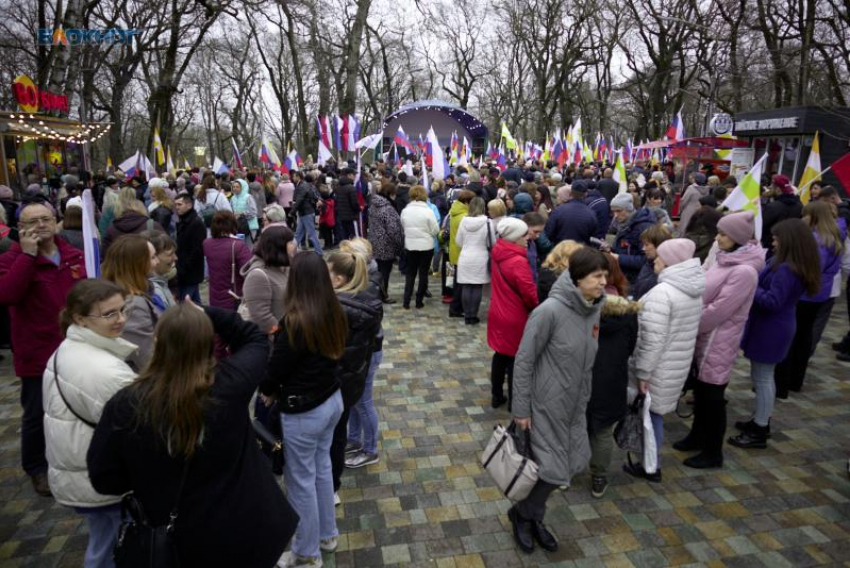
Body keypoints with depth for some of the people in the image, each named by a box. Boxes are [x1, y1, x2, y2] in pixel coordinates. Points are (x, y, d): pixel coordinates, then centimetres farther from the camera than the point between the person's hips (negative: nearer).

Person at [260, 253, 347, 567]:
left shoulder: (295, 322, -26)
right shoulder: (334, 313, -4)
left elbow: (274, 371, -15)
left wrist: (265, 389, 8)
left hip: (303, 411, -7)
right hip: (332, 399, 7)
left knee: (300, 480, 11)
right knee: (322, 467, 24)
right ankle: (327, 534, 43)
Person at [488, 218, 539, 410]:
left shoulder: (497, 254, -1)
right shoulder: (519, 262, -26)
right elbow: (529, 294, -20)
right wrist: (536, 309, -2)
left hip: (498, 314, 8)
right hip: (515, 318, -7)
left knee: (500, 355, 19)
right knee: (515, 359, 6)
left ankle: (497, 396, 32)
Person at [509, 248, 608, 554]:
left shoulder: (593, 309, -1)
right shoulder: (550, 311, -23)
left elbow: (588, 359, 9)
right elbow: (524, 361, -17)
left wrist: (584, 398, 13)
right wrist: (521, 408, -15)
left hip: (575, 405, 7)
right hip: (547, 404, -7)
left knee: (572, 464, 12)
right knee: (554, 469, -1)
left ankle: (532, 516, 34)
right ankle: (523, 513, 29)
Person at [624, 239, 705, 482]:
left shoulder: (662, 292, -23)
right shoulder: (694, 290, 6)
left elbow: (653, 339, -25)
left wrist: (643, 372, -18)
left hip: (659, 368, -8)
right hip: (678, 363, 8)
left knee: (650, 413, 7)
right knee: (655, 412, 19)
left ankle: (651, 467, 20)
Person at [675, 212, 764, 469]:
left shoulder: (744, 271, -23)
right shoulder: (725, 258, 5)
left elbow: (718, 310, -23)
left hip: (718, 341, -8)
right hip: (704, 336, 8)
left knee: (712, 395, 5)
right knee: (700, 389, 20)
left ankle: (713, 452, 21)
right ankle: (698, 436, 38)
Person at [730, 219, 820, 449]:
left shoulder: (786, 270, -25)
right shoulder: (784, 264, 6)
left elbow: (772, 302, -26)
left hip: (770, 329, -10)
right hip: (770, 327, 10)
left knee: (762, 378, 0)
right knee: (763, 376, 21)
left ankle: (759, 432, 11)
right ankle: (761, 421, 35)